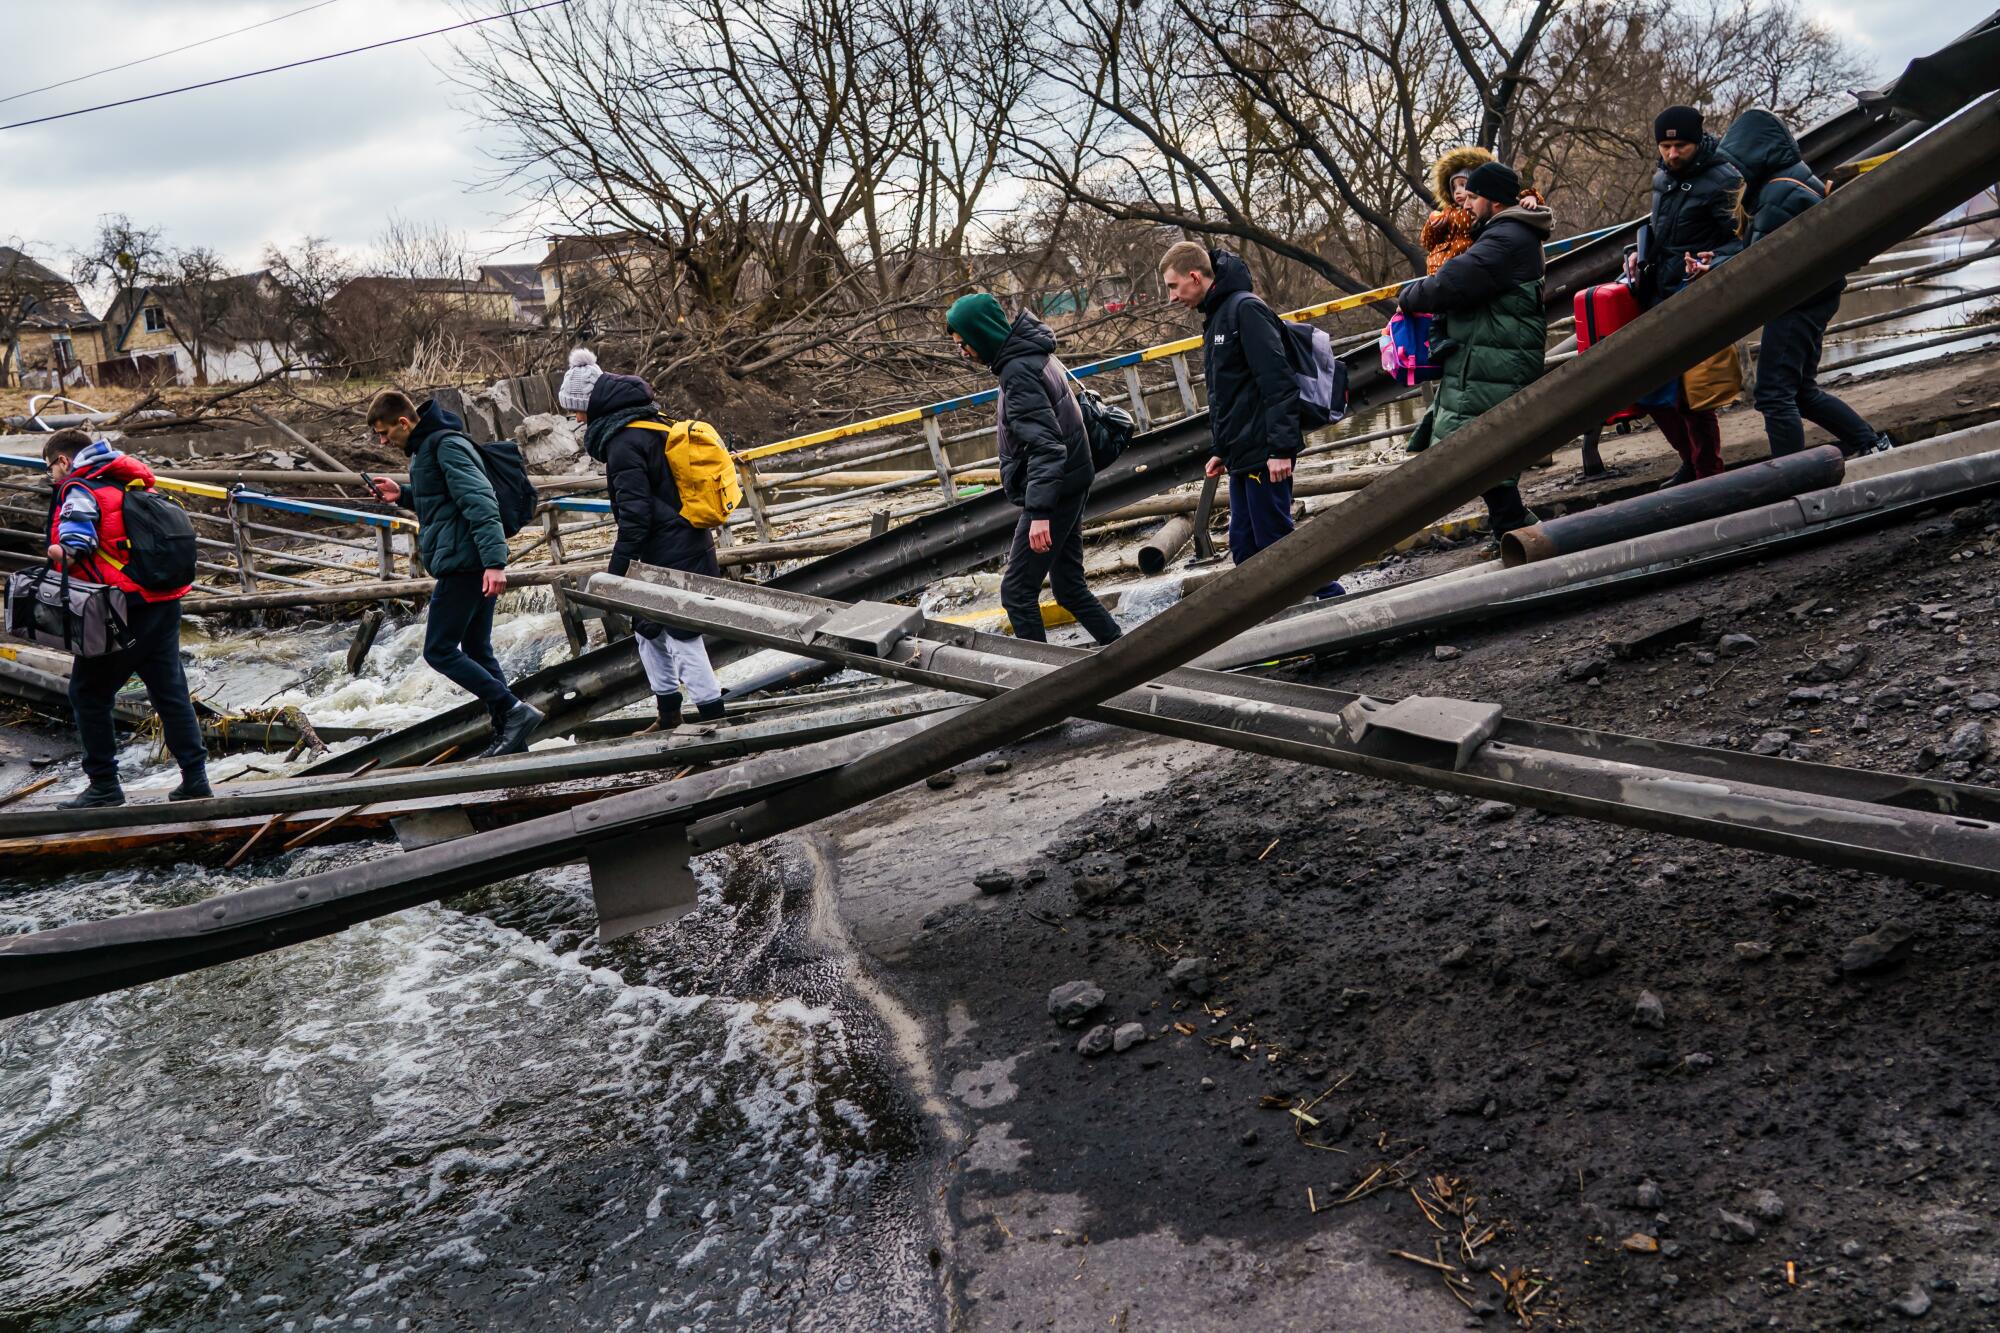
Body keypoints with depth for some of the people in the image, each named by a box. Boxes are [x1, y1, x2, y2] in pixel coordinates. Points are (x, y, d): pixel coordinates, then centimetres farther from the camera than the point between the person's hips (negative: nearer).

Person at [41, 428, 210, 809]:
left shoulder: (79, 489, -4)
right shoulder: (133, 483, 20)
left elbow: (74, 545, -24)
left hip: (123, 609, -8)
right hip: (165, 602, 8)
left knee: (88, 692, 6)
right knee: (170, 691, 12)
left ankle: (104, 784, 7)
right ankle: (195, 777, 11)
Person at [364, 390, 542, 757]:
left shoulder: (448, 445, -14)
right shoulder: (427, 447, 18)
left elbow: (480, 502, -23)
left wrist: (495, 561, -30)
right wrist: (402, 495, 15)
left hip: (462, 563, -11)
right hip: (476, 565, 11)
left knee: (439, 651, -6)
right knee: (477, 651, 12)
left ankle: (515, 711, -10)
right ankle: (510, 735, 13)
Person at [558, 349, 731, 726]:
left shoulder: (623, 443, -18)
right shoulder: (653, 425, 10)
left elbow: (634, 517, -20)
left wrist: (616, 572, -16)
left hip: (670, 559, -10)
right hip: (692, 548, 10)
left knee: (682, 639, -3)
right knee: (647, 629, 20)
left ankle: (714, 719, 2)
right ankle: (668, 715, 29)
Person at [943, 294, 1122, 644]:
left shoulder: (1019, 373, -19)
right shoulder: (1034, 355, 11)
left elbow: (1045, 446, -27)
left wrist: (1039, 512, -30)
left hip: (1052, 490, -10)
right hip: (1070, 486, 10)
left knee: (1017, 591, -5)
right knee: (1069, 587, 16)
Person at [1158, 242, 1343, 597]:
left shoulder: (1245, 308, -13)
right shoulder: (1215, 318, 17)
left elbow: (1279, 383, -20)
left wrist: (1282, 448, -23)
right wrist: (1219, 449, 22)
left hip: (1265, 455, -10)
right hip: (1241, 457, 10)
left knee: (1276, 541, -5)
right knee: (1245, 547, 11)